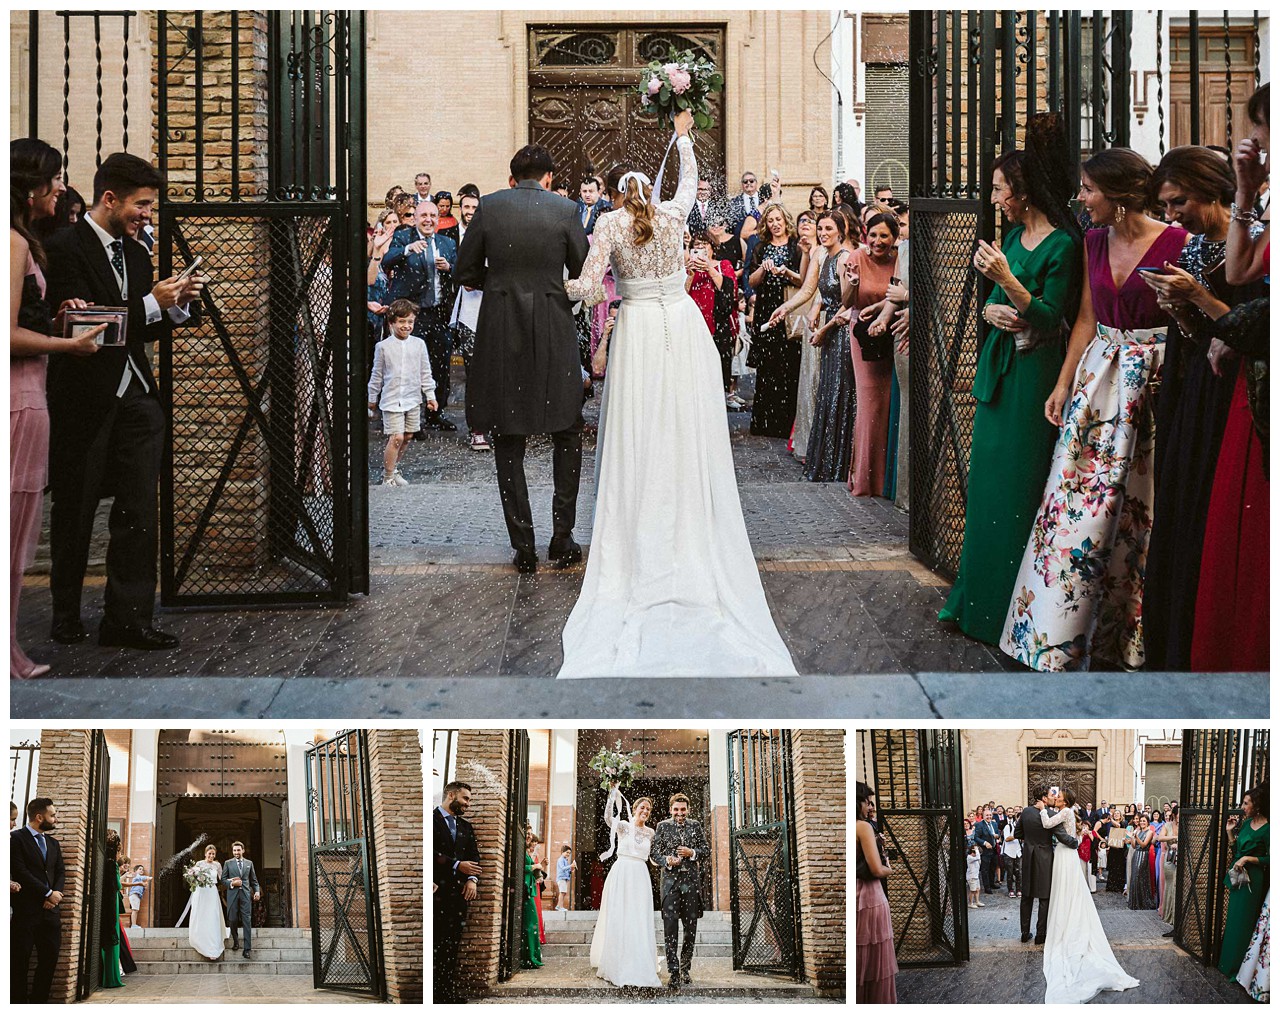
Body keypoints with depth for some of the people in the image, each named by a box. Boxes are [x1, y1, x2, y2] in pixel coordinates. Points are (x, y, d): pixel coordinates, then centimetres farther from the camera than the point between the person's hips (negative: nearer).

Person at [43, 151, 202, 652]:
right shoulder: (64, 248, -10)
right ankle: (66, 615, 21)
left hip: (135, 398, 6)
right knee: (74, 512, 8)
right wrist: (150, 304, -19)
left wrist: (176, 304, 0)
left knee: (140, 511, -1)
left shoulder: (135, 253, 14)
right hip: (83, 399, -6)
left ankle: (127, 618, 2)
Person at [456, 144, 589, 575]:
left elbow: (466, 272, 2)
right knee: (566, 433, 15)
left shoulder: (489, 207, -2)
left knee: (508, 440, 7)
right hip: (554, 329, 0)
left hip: (500, 330, 0)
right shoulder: (565, 210, -4)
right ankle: (562, 538, 11)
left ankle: (523, 547, 6)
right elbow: (583, 273, 1)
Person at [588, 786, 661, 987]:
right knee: (618, 919, -2)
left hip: (640, 877, 3)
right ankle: (616, 964, 6)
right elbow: (608, 817, -17)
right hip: (620, 874, -2)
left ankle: (638, 967, 0)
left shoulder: (650, 832, 13)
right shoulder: (623, 826, 2)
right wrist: (613, 794, -24)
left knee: (639, 922, -3)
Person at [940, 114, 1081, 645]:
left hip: (1033, 376, -9)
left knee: (1016, 490, -4)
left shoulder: (1063, 244, -14)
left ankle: (1012, 613, 5)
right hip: (998, 369, 9)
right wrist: (992, 309, -5)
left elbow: (1051, 317, -19)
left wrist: (1008, 281, -29)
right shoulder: (1014, 235, 11)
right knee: (987, 480, 13)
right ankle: (977, 601, 22)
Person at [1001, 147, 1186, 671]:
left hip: (1156, 384, -5)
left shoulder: (1176, 243, -11)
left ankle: (1133, 635, 14)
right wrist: (1063, 385, 9)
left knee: (1138, 513, 1)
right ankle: (1059, 635, 10)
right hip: (1099, 379, 5)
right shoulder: (1094, 242, 8)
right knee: (1077, 506, 2)